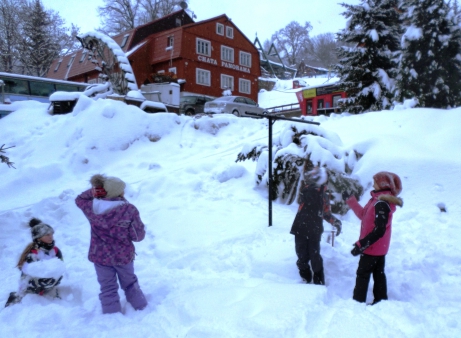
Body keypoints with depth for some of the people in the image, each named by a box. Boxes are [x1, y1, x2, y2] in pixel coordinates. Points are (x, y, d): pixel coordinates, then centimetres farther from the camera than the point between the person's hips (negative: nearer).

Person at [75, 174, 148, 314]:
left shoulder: (92, 207, -14)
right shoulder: (129, 210, -21)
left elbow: (79, 199, 10)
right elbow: (138, 236, -15)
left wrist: (93, 192, -7)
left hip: (100, 256, 1)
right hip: (123, 255, 0)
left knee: (107, 288, 19)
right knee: (130, 283, 25)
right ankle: (140, 306, 42)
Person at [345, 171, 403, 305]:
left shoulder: (381, 204, -25)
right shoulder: (379, 200, 5)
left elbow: (379, 230, -29)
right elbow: (364, 215, 13)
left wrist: (361, 244, -29)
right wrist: (350, 200, 17)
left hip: (372, 247, -9)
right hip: (380, 248, 9)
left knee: (362, 274, 2)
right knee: (379, 273, 17)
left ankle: (358, 302, 10)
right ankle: (381, 301, 27)